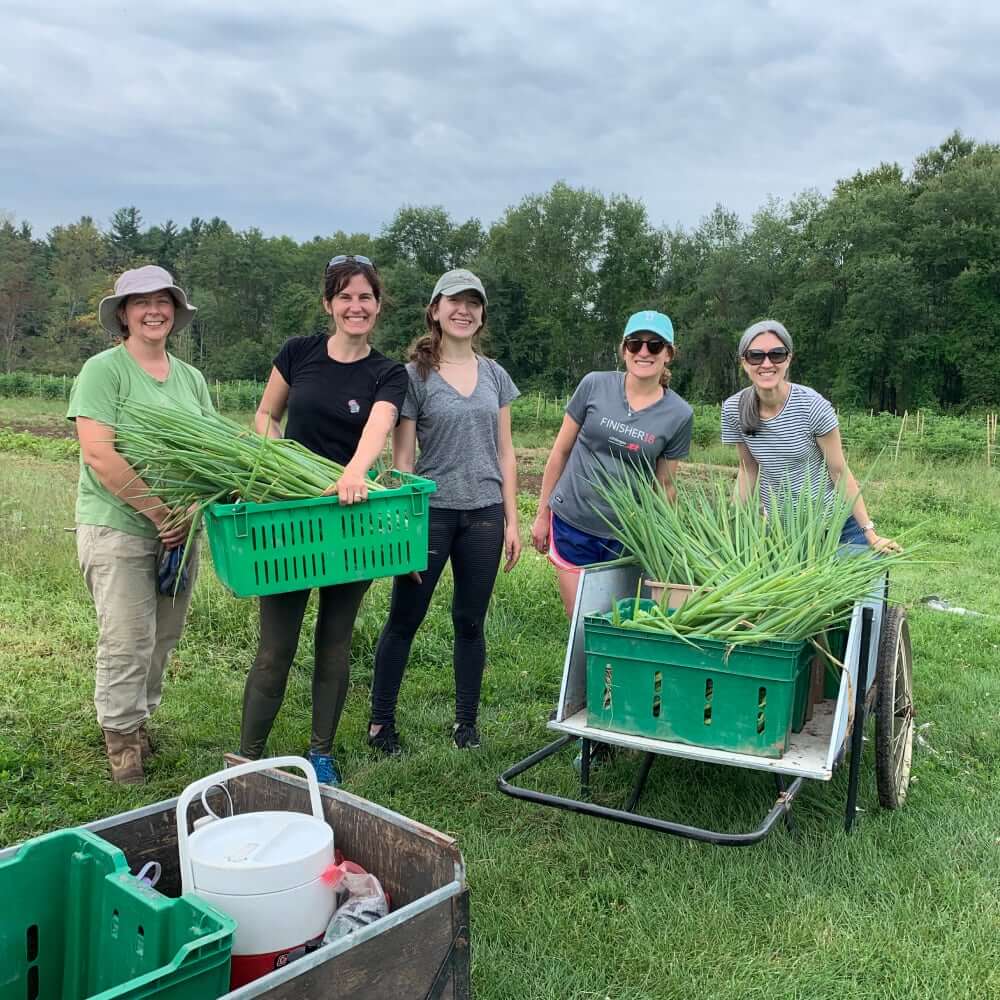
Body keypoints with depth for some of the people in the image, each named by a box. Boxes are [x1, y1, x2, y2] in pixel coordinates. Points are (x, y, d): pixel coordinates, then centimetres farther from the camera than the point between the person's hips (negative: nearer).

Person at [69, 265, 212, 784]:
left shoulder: (191, 378, 11)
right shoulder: (104, 370, -7)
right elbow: (99, 455, -17)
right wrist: (160, 513, -16)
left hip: (179, 530, 6)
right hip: (118, 528, -5)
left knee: (163, 639, 14)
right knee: (128, 643, 0)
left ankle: (140, 719, 34)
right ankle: (122, 741, 18)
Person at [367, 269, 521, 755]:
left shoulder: (495, 375, 9)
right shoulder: (415, 375, -2)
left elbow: (504, 453, 11)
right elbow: (402, 458, -5)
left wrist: (511, 521, 6)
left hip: (484, 513, 3)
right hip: (430, 511, -3)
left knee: (470, 622, 12)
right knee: (404, 620, 5)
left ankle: (466, 720, 26)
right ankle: (380, 721, 20)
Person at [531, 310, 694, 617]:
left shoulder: (679, 414, -4)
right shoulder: (595, 385, -4)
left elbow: (665, 485, 4)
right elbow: (561, 450, 3)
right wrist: (542, 513, 6)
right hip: (571, 523, 0)